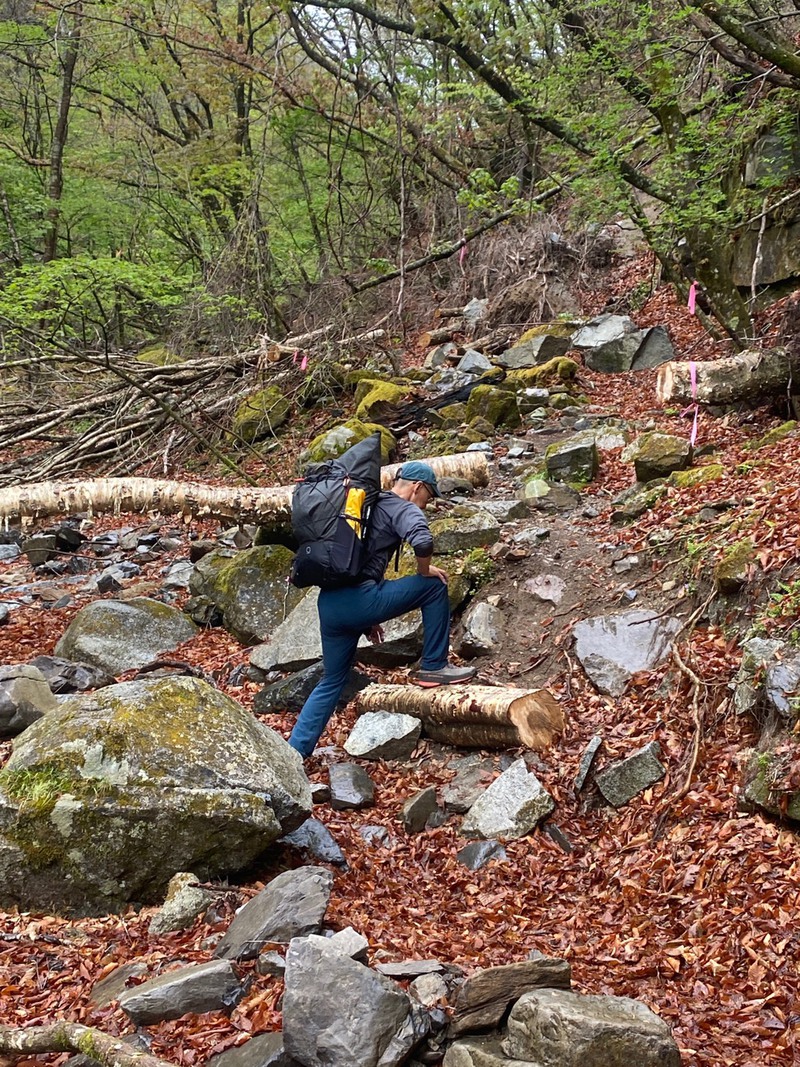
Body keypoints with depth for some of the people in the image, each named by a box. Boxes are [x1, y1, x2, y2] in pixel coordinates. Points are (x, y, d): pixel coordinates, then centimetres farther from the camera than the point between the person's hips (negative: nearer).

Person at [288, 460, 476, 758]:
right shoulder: (403, 508, 1)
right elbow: (423, 541, -22)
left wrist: (366, 617, 34)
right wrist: (424, 570, -1)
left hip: (328, 602, 9)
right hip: (358, 600, -8)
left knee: (332, 681, 21)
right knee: (435, 586, 4)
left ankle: (293, 752, 19)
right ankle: (433, 667, 11)